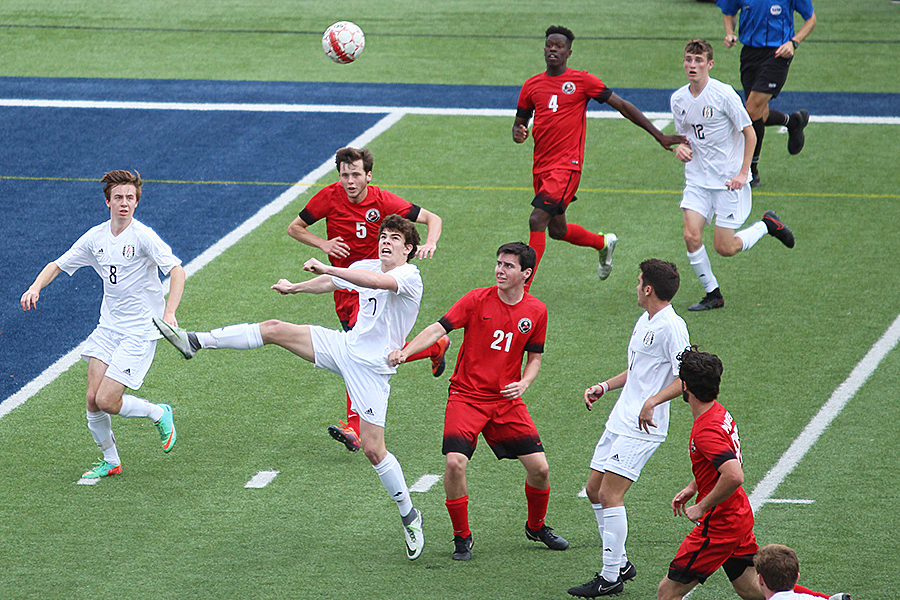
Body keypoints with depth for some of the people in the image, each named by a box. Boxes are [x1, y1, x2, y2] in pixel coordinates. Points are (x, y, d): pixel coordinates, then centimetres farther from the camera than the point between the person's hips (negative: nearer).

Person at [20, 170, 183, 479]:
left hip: (140, 329, -6)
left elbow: (177, 270, -21)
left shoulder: (143, 236, -14)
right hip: (108, 326, 6)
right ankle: (111, 461, 18)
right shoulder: (96, 237, 4)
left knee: (106, 401, -13)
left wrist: (170, 311, -35)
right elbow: (58, 265, 13)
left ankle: (159, 414, 13)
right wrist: (36, 287, -6)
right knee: (93, 398, -2)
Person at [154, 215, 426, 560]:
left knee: (373, 450, -10)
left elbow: (379, 281, -37)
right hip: (344, 346, 7)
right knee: (274, 329, -8)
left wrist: (327, 268, -35)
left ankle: (409, 515, 9)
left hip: (370, 368, -6)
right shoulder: (366, 267, 9)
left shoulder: (409, 276, -15)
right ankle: (195, 342, -5)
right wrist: (295, 287, 40)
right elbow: (329, 283, 30)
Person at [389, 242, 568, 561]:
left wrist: (524, 383, -10)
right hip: (467, 396, -3)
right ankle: (462, 537, -1)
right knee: (455, 462, -21)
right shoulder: (477, 300, -7)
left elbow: (534, 357, 11)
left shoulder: (536, 311, 1)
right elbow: (439, 328, -13)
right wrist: (405, 352, -28)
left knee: (539, 467, -3)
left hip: (507, 400, 3)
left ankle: (536, 527, 26)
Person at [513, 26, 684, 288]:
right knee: (557, 229, 18)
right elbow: (519, 123, 20)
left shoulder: (582, 81, -3)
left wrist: (659, 135, 1)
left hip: (567, 165, -6)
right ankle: (604, 242, 48)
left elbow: (622, 106, 2)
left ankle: (523, 289, -16)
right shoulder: (531, 86, 9)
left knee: (537, 220, -19)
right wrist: (518, 134, -6)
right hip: (541, 167, 6)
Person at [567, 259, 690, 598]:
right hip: (619, 421, 10)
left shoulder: (672, 326, -15)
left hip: (641, 429, -10)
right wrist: (604, 386, 18)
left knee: (610, 494, -13)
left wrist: (653, 401, -32)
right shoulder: (645, 321, 15)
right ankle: (620, 563, 21)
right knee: (594, 490, 11)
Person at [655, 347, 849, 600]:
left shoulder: (706, 432, -25)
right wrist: (692, 488, 16)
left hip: (719, 527, -9)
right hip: (739, 516, 9)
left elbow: (734, 476, -37)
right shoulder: (720, 413, 5)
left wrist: (701, 508, -25)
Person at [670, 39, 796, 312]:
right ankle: (713, 294, 7)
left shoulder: (723, 94, -15)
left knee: (724, 247, -5)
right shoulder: (678, 100, 2)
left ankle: (767, 225, 23)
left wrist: (742, 174, -13)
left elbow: (750, 134, -7)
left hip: (729, 181, -5)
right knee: (691, 236, -12)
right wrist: (680, 147, -6)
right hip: (697, 179, 5)